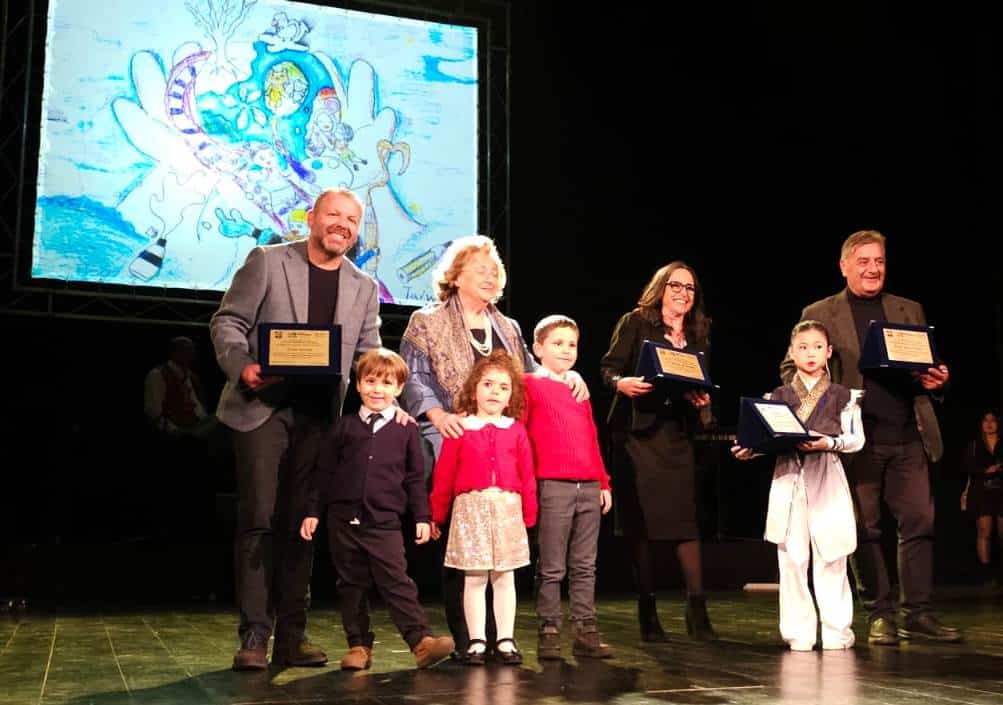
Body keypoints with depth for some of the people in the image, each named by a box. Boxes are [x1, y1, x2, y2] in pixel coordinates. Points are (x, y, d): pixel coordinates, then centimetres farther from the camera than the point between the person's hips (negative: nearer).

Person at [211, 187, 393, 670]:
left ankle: (292, 636, 12)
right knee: (259, 518, -6)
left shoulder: (363, 288, 12)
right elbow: (227, 321, 0)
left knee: (301, 524, 6)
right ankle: (254, 635, 0)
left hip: (320, 416, 4)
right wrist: (242, 366, -18)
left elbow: (368, 356, 13)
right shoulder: (267, 261, 2)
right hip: (263, 407, -3)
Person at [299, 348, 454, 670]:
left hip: (385, 522, -2)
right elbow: (324, 471, 10)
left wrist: (422, 517, 5)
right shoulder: (345, 427, 7)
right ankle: (359, 646, 16)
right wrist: (313, 511, 7)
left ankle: (421, 640, -11)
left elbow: (415, 476, 8)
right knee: (351, 585, 8)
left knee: (397, 582, -10)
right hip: (344, 519, 2)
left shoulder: (406, 430, 5)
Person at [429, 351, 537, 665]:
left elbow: (527, 475, 4)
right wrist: (436, 514, 3)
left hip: (507, 507, 1)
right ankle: (476, 641, 13)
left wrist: (529, 514, 1)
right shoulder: (460, 429, 1)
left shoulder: (516, 430, 5)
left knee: (504, 578, 9)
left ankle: (505, 640, 17)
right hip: (471, 507, -1)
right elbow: (443, 474, 3)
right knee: (474, 579, 5)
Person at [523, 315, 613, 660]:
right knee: (551, 568, 0)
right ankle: (549, 632, 7)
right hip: (553, 487, -6)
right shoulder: (530, 385, 2)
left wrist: (604, 483, 19)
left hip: (589, 488, 6)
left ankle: (586, 631, 13)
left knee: (585, 566, 8)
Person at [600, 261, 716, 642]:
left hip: (677, 435, 4)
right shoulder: (635, 322, 2)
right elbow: (609, 367, -4)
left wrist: (701, 399, -5)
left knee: (686, 518, -2)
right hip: (635, 432, -3)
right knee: (641, 522, 1)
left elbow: (702, 385, 17)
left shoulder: (699, 334, 15)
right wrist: (621, 383, -24)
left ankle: (697, 611, 3)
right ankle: (647, 613, 10)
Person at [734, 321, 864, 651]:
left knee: (830, 559, -1)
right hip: (788, 478, 1)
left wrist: (829, 442, -14)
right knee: (792, 559, 1)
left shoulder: (843, 396, 7)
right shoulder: (778, 396, 11)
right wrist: (749, 450, -12)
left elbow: (856, 439, 3)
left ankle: (836, 630, 9)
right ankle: (799, 632, 8)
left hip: (827, 481, -1)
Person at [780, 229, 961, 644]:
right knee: (864, 528, 2)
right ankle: (880, 615, 12)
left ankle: (917, 614, 10)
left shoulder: (909, 310, 16)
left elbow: (929, 362, 19)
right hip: (856, 439, -3)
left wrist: (935, 379, -4)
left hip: (908, 437, 3)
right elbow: (791, 370, 4)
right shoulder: (819, 314, 5)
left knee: (919, 522, 0)